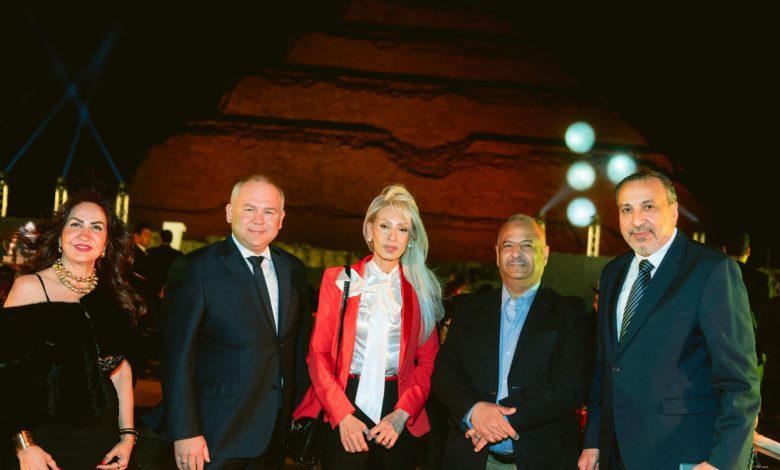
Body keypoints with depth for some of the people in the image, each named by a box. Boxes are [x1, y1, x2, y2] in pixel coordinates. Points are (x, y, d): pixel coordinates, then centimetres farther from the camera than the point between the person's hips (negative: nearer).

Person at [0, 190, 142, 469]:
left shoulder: (114, 294, 5)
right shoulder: (30, 287, -7)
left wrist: (128, 435, 5)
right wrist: (24, 445, -16)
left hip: (103, 438, 4)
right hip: (44, 440, -4)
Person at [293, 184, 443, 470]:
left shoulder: (421, 289, 5)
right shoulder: (339, 279, 2)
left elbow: (428, 360, 2)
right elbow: (318, 353, -2)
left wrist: (401, 414, -12)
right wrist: (343, 414, -13)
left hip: (399, 411, 1)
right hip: (343, 407, -1)